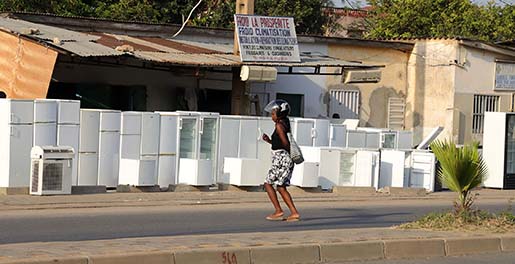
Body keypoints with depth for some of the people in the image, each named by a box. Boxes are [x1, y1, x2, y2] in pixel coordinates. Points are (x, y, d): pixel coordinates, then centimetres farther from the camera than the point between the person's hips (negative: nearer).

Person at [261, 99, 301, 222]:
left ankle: (278, 211, -3)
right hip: (287, 160, 9)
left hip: (281, 159, -9)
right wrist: (269, 140, 9)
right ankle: (294, 213, 3)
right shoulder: (285, 124, 16)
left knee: (268, 183, 0)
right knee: (281, 187, 9)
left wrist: (289, 153, 1)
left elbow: (285, 143, -17)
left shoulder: (279, 125, -12)